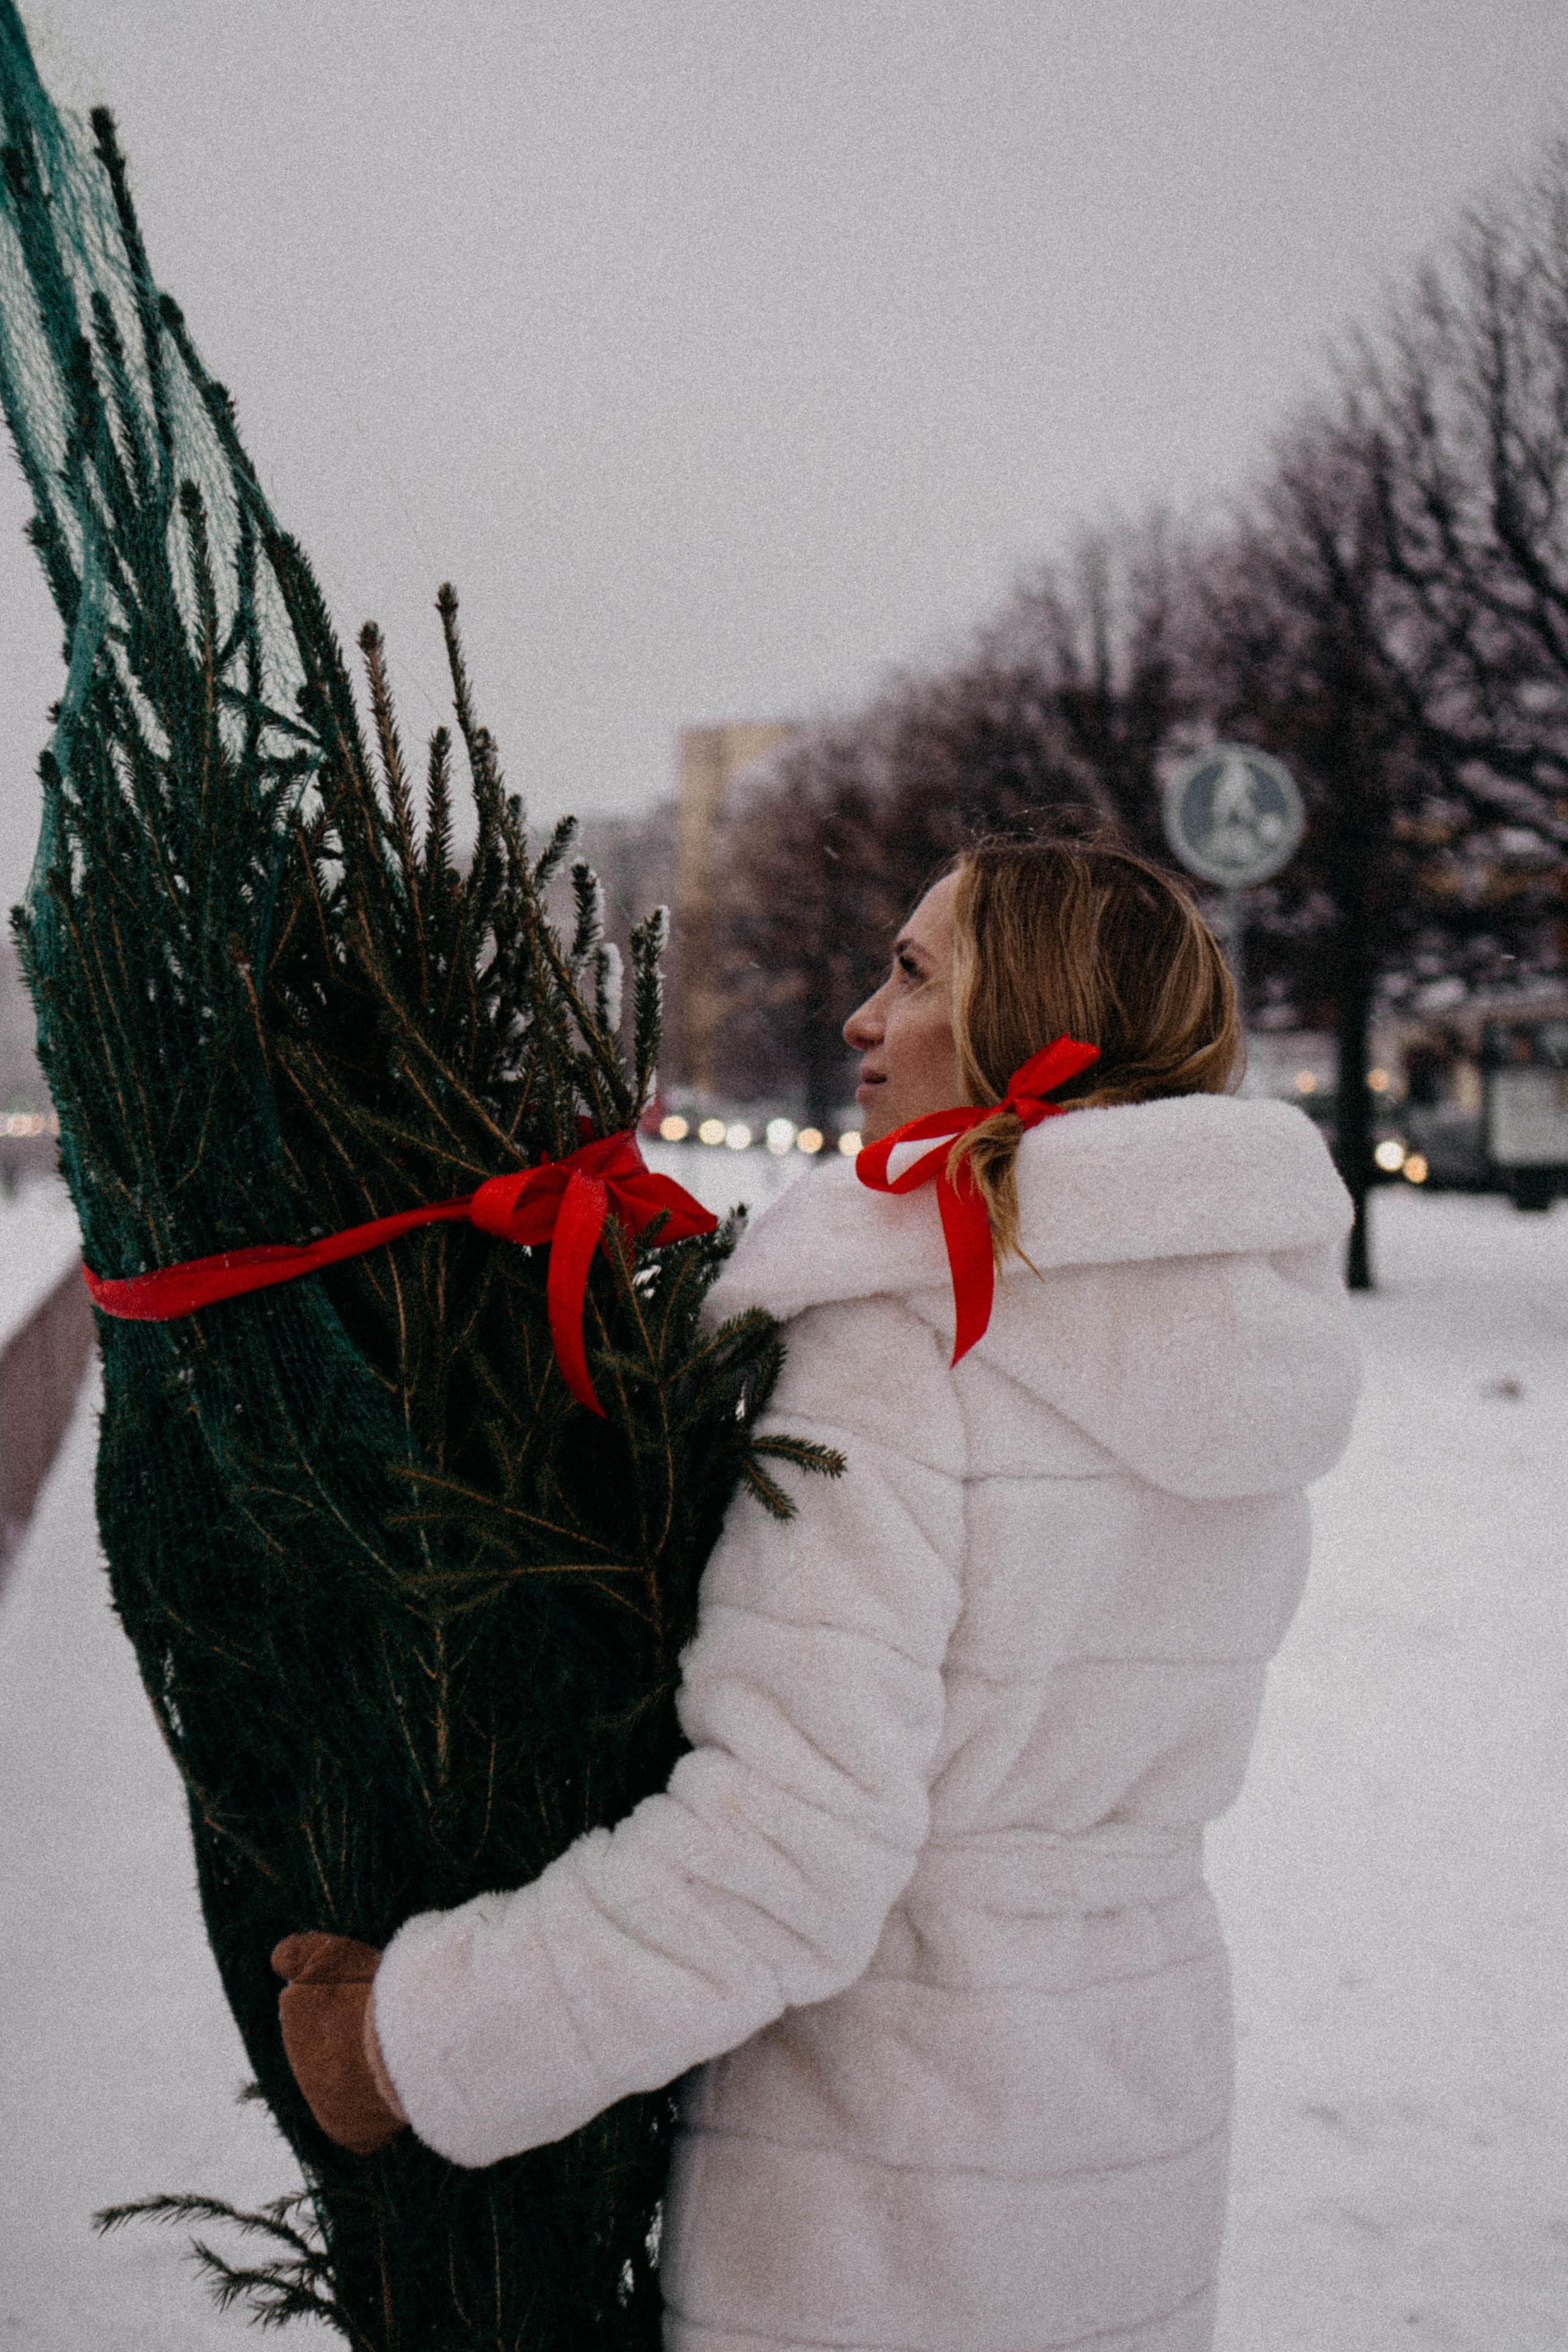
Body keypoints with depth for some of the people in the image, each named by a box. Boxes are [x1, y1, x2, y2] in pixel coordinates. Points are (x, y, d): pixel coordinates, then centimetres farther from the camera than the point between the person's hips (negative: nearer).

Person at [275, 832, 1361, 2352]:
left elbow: (791, 1844, -25)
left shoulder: (897, 1325, -21)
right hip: (1152, 2120, 7)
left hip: (879, 2174, -7)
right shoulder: (1244, 1333, 2)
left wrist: (419, 2041, -15)